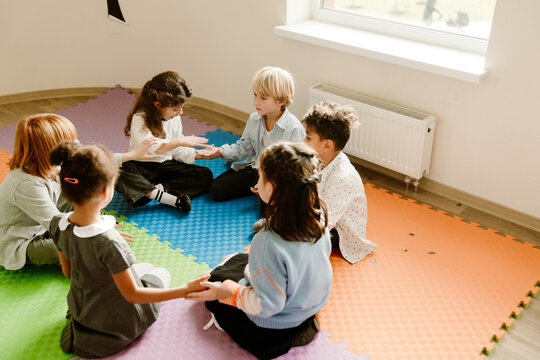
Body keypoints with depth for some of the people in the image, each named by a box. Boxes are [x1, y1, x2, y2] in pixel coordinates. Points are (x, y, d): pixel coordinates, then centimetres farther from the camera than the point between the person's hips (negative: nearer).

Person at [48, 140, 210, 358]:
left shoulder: (57, 224, -16)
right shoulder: (108, 243, -37)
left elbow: (68, 272, 1)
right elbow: (132, 295, -26)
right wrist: (185, 291, -26)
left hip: (79, 308, 7)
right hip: (119, 319, -6)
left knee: (144, 267, 28)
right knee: (160, 273, 21)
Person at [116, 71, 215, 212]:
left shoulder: (175, 118, 5)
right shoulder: (140, 118, -15)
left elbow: (177, 150, 10)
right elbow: (148, 148, -32)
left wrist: (196, 154, -8)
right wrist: (179, 141, -32)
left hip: (167, 165, 5)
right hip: (142, 167, -5)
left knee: (205, 174, -13)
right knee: (119, 175, -38)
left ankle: (159, 188, -27)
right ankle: (170, 199, -42)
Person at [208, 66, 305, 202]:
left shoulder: (294, 129, -19)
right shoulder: (254, 120, 1)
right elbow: (243, 147, 10)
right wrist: (222, 151, -6)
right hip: (253, 167, 6)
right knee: (215, 189, -2)